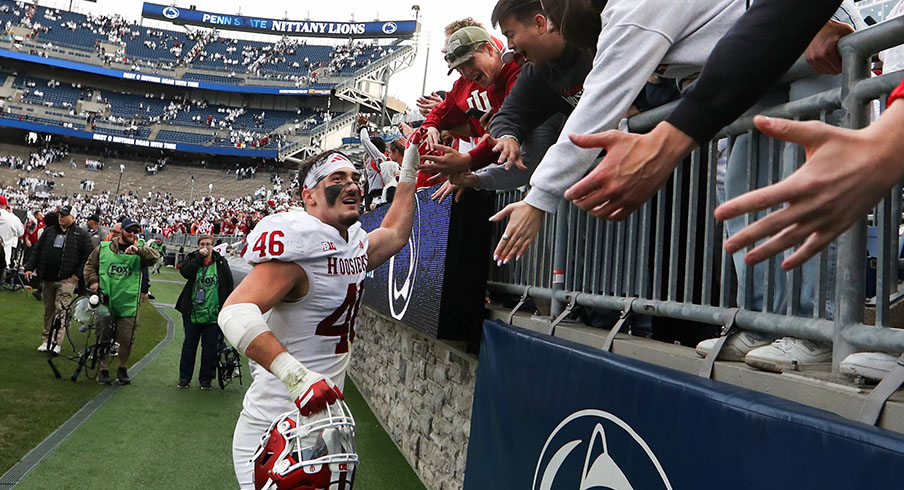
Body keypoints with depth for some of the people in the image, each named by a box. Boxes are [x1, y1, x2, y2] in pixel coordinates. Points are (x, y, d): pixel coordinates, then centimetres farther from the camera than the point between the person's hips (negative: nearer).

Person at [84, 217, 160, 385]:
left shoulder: (139, 253, 4)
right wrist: (92, 281, 1)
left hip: (128, 306, -1)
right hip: (104, 303, 1)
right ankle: (103, 370, 25)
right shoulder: (103, 248, 9)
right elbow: (90, 265, 17)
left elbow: (155, 256, -14)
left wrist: (138, 250, -27)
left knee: (127, 341, 0)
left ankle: (122, 369, 23)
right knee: (103, 338, 8)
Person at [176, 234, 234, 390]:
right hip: (193, 312, 0)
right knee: (189, 344, 11)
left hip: (213, 313, 0)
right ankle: (184, 377, 22)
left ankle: (206, 378, 19)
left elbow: (229, 286, 6)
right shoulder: (192, 258, 4)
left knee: (210, 347, 7)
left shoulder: (221, 263, 3)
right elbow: (185, 272, -17)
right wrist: (200, 257, -17)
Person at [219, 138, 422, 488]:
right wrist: (297, 376, -39)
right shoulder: (301, 246, -19)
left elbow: (395, 233, 29)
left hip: (321, 418, 9)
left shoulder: (355, 246, 8)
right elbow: (236, 312, -29)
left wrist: (410, 165, 28)